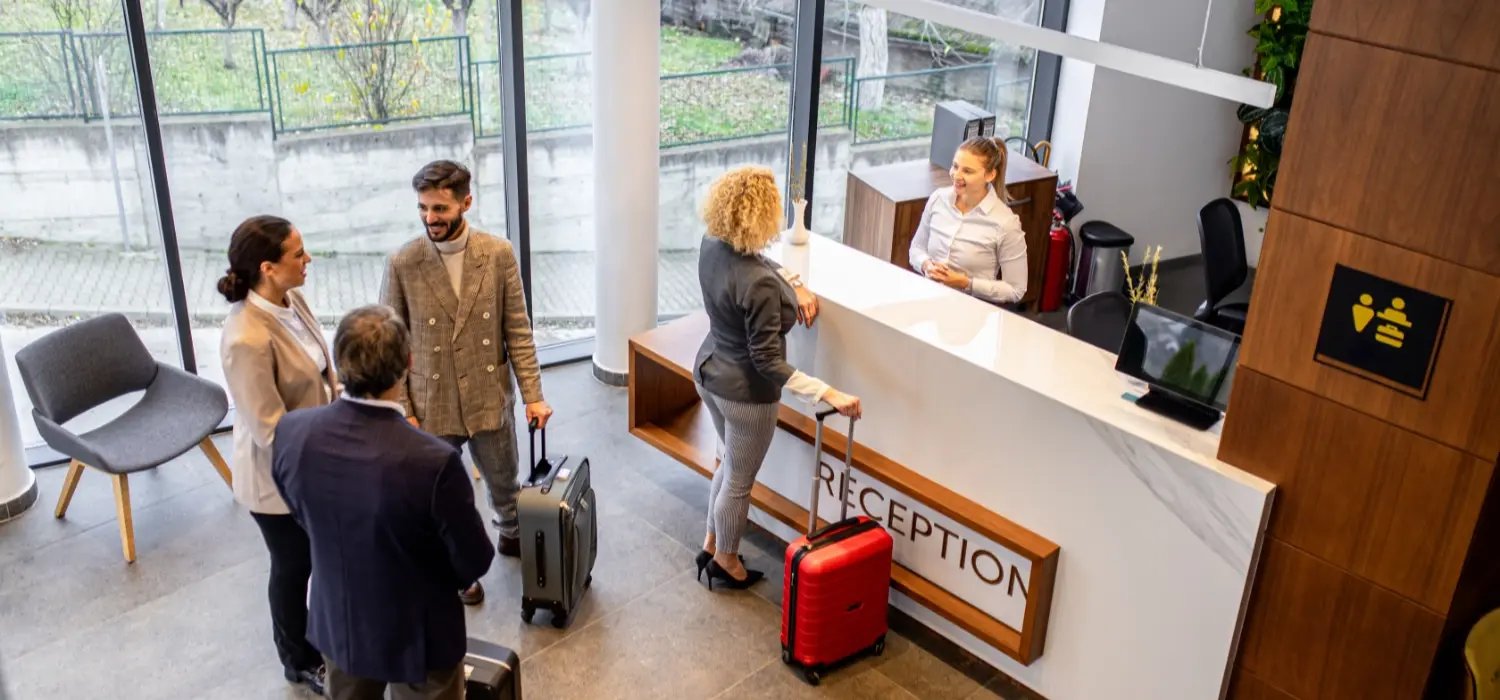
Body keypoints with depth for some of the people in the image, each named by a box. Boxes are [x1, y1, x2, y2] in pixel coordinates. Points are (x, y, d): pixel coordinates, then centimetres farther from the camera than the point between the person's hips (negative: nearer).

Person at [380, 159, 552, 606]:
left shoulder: (499, 254, -9)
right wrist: (401, 411, -8)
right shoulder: (402, 264, -12)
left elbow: (518, 331, -4)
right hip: (431, 406, -1)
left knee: (503, 481, 22)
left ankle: (513, 535, 53)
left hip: (490, 400, 1)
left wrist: (533, 395, -6)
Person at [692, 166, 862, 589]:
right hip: (745, 392, -8)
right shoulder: (759, 285, -35)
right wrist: (829, 394, -32)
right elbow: (768, 362, -31)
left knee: (731, 462, 30)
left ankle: (711, 546, 47)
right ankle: (726, 562, 39)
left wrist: (794, 284, -1)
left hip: (709, 373, 8)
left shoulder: (711, 246, -10)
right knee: (739, 482, 17)